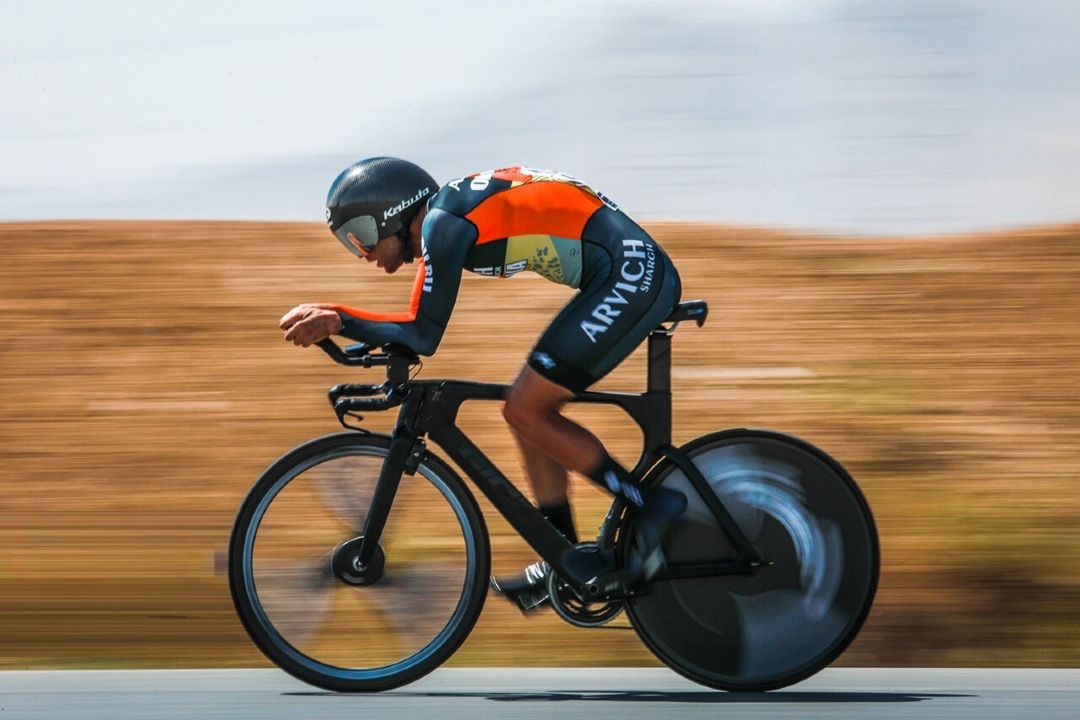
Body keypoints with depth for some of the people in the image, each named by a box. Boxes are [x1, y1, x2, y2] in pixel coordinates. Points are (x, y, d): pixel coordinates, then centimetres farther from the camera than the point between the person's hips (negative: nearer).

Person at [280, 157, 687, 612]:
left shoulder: (443, 222, -12)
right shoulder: (449, 214, 16)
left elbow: (424, 335, -15)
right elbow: (418, 327, 21)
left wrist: (335, 318, -13)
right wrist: (336, 321, 12)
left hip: (630, 278, -10)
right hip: (641, 277, 10)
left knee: (525, 411, -6)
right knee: (529, 412, 12)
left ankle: (649, 506, -1)